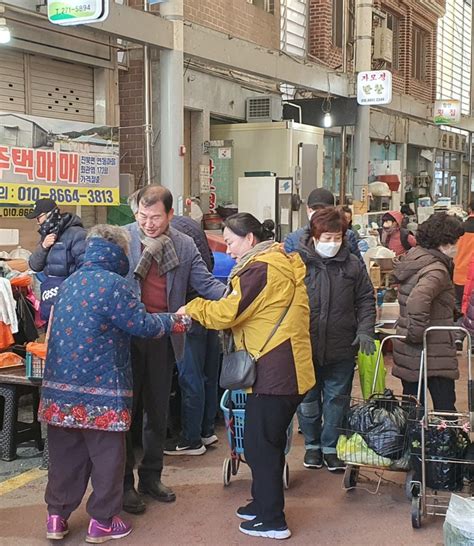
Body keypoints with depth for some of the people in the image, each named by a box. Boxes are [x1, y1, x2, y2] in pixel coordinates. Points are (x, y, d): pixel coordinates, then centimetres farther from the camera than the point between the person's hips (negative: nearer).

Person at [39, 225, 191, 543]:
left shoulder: (70, 282, 12)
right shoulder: (113, 284, -12)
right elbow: (142, 325, -12)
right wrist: (175, 322, 5)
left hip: (60, 385, 7)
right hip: (101, 387, -7)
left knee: (65, 453, 16)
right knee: (106, 455, 7)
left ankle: (57, 517, 22)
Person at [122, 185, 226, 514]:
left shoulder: (185, 246, 3)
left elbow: (205, 283, 0)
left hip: (164, 337, 3)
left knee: (158, 410, 15)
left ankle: (151, 477, 31)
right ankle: (124, 482, 18)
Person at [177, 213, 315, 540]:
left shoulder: (261, 269, -15)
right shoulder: (281, 263, 16)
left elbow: (228, 312, -17)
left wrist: (192, 308, -2)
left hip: (274, 372, -10)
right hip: (286, 369, 10)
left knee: (259, 444, -1)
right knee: (269, 440, 20)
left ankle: (272, 521, 8)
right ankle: (264, 503, 33)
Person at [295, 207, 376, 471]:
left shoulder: (353, 265, 0)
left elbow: (366, 299, 8)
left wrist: (365, 330, -4)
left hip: (342, 350, 1)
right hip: (305, 347, -1)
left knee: (337, 400, 10)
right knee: (308, 400, 13)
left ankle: (331, 446, 26)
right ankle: (312, 444, 31)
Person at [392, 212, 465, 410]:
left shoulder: (413, 256, 10)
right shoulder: (436, 270, -19)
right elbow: (418, 300, -38)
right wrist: (416, 334, -25)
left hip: (408, 354, 9)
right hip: (434, 354, -9)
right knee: (445, 410, -1)